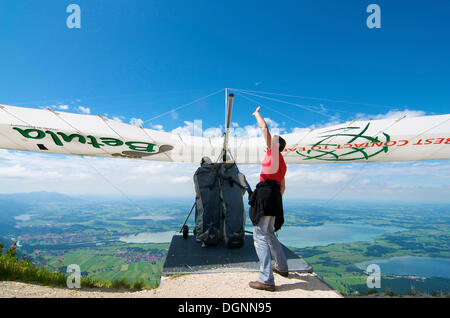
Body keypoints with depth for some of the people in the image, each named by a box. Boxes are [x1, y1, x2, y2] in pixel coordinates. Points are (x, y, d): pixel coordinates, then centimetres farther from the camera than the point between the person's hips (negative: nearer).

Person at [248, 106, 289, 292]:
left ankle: (267, 280, -14)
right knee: (269, 234, 23)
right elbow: (282, 187, 29)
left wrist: (257, 114, 16)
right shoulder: (282, 163, 25)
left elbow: (264, 127, 0)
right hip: (275, 196, 10)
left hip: (266, 192, -10)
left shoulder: (274, 152, 2)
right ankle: (282, 267, 35)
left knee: (260, 236, -12)